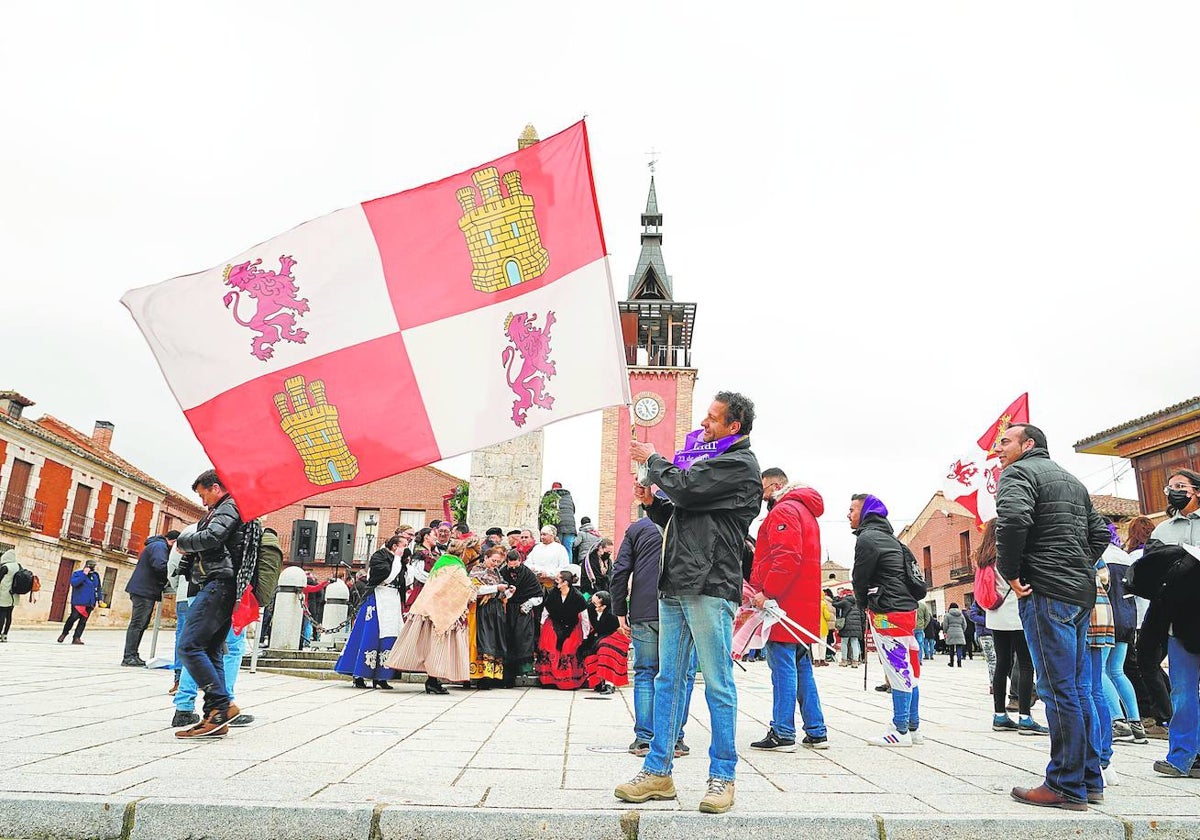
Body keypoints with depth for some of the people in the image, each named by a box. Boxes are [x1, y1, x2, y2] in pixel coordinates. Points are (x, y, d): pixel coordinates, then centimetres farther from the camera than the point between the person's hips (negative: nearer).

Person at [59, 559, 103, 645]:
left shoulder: (95, 576, 14)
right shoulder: (77, 573, -2)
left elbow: (99, 588, 22)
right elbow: (74, 583, -21)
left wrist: (100, 598, 15)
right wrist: (84, 574, -21)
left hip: (89, 603, 5)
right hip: (78, 602, -5)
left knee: (83, 621, 1)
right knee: (73, 617, -7)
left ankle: (76, 638, 5)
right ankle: (64, 633, 18)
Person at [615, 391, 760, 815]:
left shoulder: (740, 464, -4)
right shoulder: (706, 460, 22)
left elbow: (685, 488, -16)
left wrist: (653, 459, 0)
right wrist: (652, 502, 7)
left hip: (709, 586, -8)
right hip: (675, 585, 9)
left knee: (718, 684, -1)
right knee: (668, 680, 10)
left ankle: (722, 777, 10)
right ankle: (658, 772, 17)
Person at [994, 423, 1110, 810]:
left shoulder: (1019, 472, -5)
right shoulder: (1072, 481, 23)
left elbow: (1012, 519, -23)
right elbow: (1099, 533, 25)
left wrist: (1010, 574, -13)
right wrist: (1080, 569, 18)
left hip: (1046, 592, -9)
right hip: (1081, 593, 9)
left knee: (1058, 690, -5)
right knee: (1077, 688, 13)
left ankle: (1066, 786, 0)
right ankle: (1089, 780, 19)